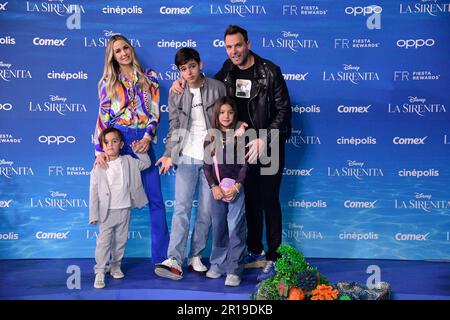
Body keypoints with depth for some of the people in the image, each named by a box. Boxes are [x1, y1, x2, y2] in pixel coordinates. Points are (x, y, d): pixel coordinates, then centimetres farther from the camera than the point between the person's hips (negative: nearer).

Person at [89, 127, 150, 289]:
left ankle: (115, 266, 31)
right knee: (103, 242, -4)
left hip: (124, 210, 3)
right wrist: (94, 214, -7)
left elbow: (146, 163, 14)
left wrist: (139, 151, -3)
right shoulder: (98, 168, -7)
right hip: (106, 212, -3)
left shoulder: (128, 161, 1)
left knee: (120, 241, 14)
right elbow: (94, 192, -6)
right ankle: (100, 272, 4)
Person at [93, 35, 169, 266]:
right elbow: (103, 117, 4)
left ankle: (162, 256, 5)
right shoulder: (108, 82, 10)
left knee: (156, 199, -2)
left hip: (143, 141, 1)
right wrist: (100, 150, -6)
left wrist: (148, 136, -10)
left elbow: (155, 110, 6)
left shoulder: (149, 77, 12)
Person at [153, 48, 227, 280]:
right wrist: (169, 154, -7)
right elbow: (173, 127, 6)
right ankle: (175, 261, -9)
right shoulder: (176, 94, 5)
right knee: (181, 208, -7)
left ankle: (195, 256, 17)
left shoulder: (218, 88, -1)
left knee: (206, 210, 4)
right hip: (186, 157, 1)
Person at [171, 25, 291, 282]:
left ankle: (273, 258, 9)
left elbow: (284, 110, -12)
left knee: (269, 201, -1)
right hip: (244, 145, 5)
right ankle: (255, 253, 25)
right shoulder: (228, 71, 4)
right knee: (250, 200, 12)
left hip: (268, 145, -5)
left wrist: (264, 140, -20)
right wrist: (182, 82, 3)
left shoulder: (269, 72, -12)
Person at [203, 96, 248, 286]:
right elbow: (207, 165, 6)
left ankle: (234, 270, 0)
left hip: (236, 188, -3)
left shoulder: (240, 136, 1)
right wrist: (213, 186, -6)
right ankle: (217, 264, 24)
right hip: (217, 189, 3)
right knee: (218, 228, 10)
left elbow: (244, 164, -2)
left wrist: (236, 186, -12)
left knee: (235, 229, -5)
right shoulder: (211, 138, 8)